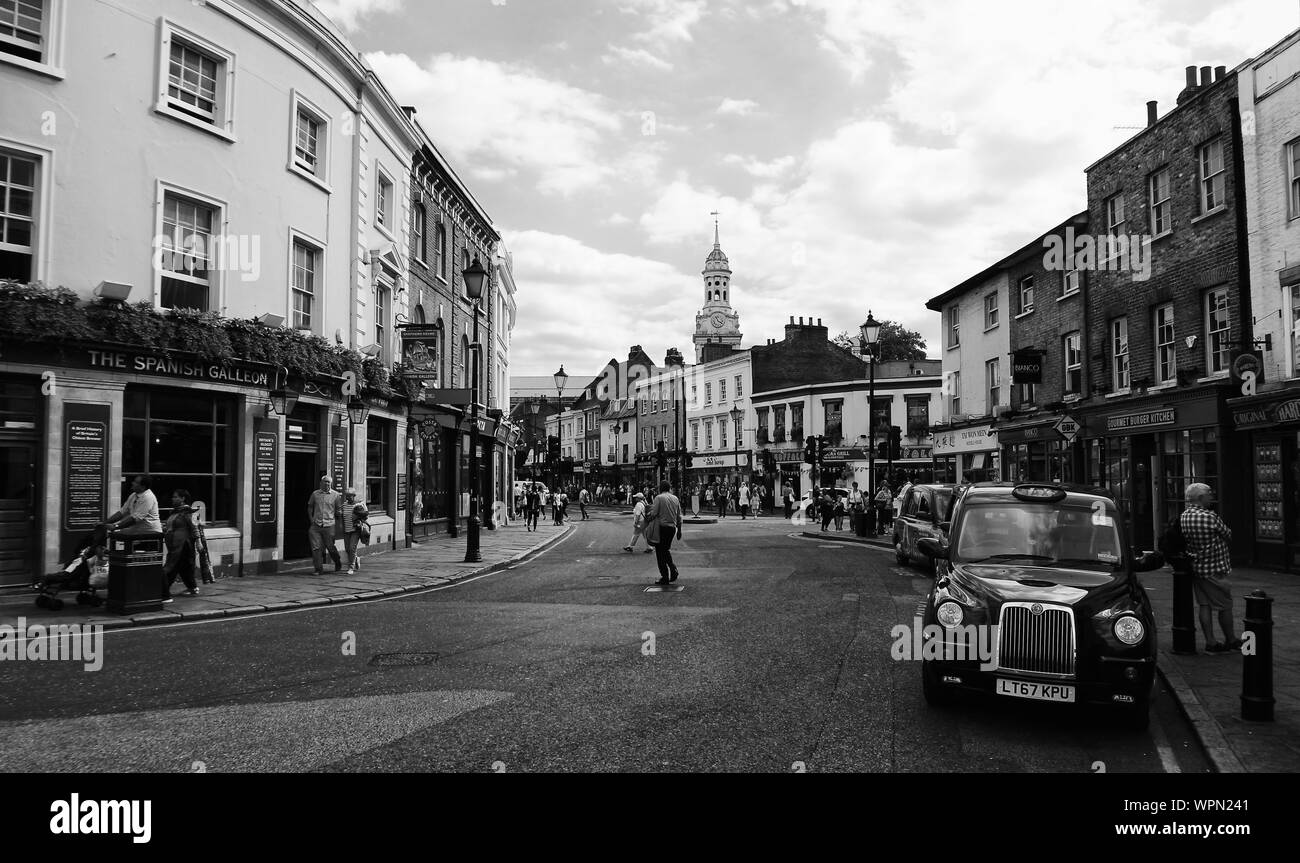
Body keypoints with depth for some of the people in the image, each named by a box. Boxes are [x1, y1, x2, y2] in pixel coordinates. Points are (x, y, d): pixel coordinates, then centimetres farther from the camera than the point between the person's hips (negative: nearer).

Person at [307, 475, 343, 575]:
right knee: (316, 548, -5)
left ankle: (338, 563, 32)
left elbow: (337, 510, 10)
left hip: (329, 525, -1)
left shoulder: (335, 495, 2)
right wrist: (311, 518, 9)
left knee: (330, 547, 6)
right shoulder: (315, 494, 6)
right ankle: (319, 569, 3)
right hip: (316, 525, 2)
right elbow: (310, 506, 19)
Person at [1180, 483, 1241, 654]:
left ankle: (1210, 642, 14)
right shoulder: (1210, 517, -20)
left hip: (1196, 567, 7)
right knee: (1225, 606, 9)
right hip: (1214, 569, -7)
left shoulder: (1184, 516, 2)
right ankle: (1230, 640, 23)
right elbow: (1229, 535, -6)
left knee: (1204, 605, 11)